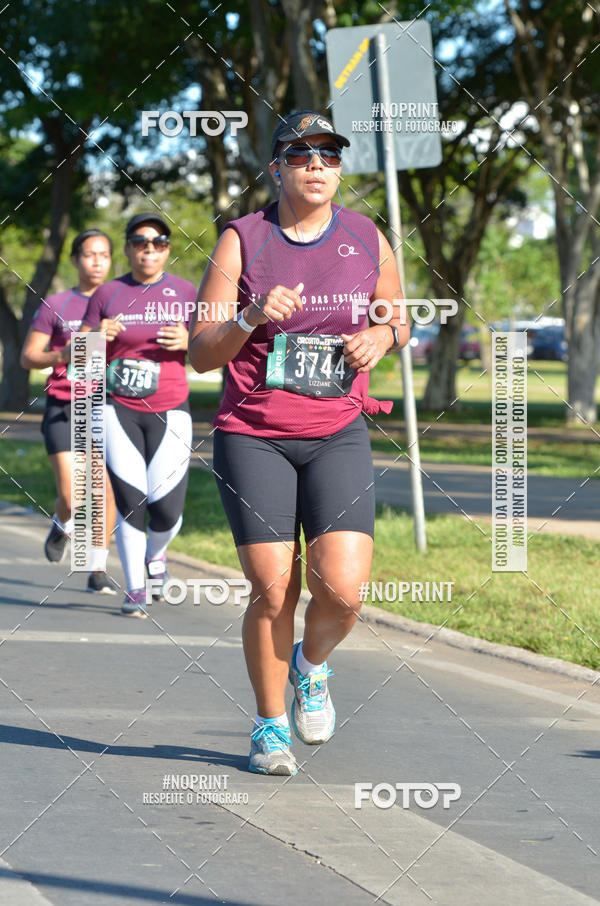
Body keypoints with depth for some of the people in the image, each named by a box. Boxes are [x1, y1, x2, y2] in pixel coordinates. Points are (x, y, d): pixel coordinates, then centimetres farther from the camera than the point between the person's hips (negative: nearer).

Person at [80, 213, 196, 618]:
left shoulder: (186, 293, 6)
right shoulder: (107, 295, 5)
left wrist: (188, 342, -13)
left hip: (170, 412, 0)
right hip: (119, 410, 0)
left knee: (167, 509, -8)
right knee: (130, 503, -8)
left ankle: (156, 552, 27)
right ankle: (135, 590, 7)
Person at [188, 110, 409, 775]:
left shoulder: (369, 240, 5)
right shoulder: (241, 241, -2)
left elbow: (397, 321, 20)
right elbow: (200, 352, -3)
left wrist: (381, 336, -3)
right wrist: (252, 318, -22)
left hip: (338, 437, 2)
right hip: (252, 438, -2)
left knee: (343, 588, -13)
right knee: (272, 591, -6)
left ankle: (311, 665, 21)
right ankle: (270, 725, 16)